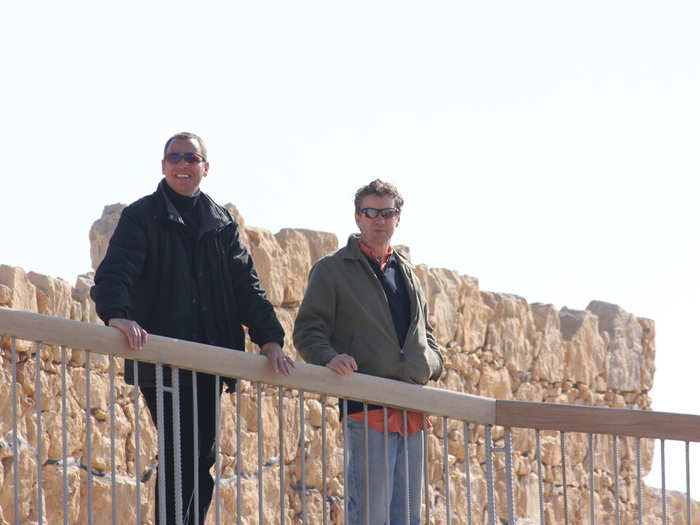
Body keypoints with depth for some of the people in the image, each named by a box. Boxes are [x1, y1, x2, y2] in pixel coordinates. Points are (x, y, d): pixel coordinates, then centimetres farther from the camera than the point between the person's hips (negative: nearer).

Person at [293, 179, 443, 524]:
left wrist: (432, 361, 11)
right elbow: (308, 329, -2)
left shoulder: (406, 273, 23)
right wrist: (328, 356, -22)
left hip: (411, 411, 6)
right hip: (367, 405, -6)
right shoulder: (332, 269, 5)